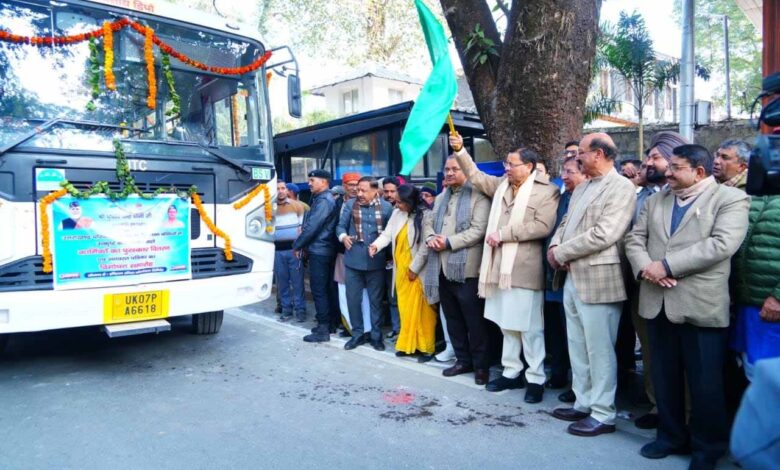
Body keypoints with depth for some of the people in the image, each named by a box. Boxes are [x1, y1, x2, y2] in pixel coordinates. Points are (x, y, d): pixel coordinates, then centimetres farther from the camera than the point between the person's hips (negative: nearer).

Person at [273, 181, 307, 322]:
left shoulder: (297, 205, 2)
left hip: (294, 248, -2)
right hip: (277, 250, 2)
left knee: (297, 281, -1)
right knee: (282, 281, 6)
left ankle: (300, 309, 6)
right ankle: (286, 309, 15)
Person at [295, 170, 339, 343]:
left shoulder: (323, 201, -16)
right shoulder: (322, 199, 17)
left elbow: (311, 228, -20)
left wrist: (297, 245, -10)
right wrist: (302, 236, 7)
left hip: (318, 251, -10)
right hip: (322, 250, 10)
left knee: (319, 290, -5)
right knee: (325, 289, 14)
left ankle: (323, 330, 0)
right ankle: (327, 324, 22)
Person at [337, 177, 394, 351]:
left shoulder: (386, 207, -1)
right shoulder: (350, 204, 0)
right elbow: (340, 226, 4)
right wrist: (343, 236, -17)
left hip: (376, 261, -1)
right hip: (353, 260, 1)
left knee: (376, 300, 10)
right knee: (353, 299, 8)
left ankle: (376, 336, 24)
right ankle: (357, 334, 25)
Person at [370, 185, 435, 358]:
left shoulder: (425, 216, -17)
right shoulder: (397, 214, 4)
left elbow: (425, 246, -17)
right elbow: (387, 234, 3)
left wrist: (414, 268, -13)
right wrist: (376, 245, -17)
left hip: (417, 270, -6)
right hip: (401, 269, 6)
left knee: (419, 308, 2)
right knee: (405, 308, 11)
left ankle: (423, 346, 14)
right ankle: (408, 344, 21)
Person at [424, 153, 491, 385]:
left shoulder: (478, 196, -6)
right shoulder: (441, 198, 21)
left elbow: (478, 230, -16)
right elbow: (429, 222, 18)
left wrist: (448, 242, -17)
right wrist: (431, 238, -4)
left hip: (465, 268, -7)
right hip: (442, 267, 8)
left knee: (474, 320, 0)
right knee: (452, 319, 14)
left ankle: (481, 365, 13)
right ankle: (463, 360, 27)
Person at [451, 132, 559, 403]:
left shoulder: (546, 191, -6)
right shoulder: (501, 185, 14)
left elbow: (543, 226, -17)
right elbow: (476, 176, 20)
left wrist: (503, 233, -16)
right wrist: (460, 151, 8)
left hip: (525, 269, -7)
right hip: (500, 266, 7)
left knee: (529, 327, 1)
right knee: (507, 323, 14)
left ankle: (536, 379, 13)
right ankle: (511, 372, 26)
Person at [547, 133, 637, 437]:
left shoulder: (621, 187, -11)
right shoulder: (582, 188, 18)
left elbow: (603, 235, -21)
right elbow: (566, 222, 18)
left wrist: (561, 252, -14)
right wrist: (554, 246, -2)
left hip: (598, 280, -9)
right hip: (572, 278, 9)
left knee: (599, 350, 1)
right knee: (577, 348, 16)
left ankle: (602, 415, 14)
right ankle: (583, 404, 30)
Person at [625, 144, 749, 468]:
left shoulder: (731, 199, -3)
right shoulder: (655, 200, 15)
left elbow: (721, 244, -17)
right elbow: (634, 238, 9)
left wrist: (667, 265, -18)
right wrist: (644, 267, -12)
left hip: (701, 305, -5)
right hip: (658, 302, 5)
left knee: (705, 383, 6)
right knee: (664, 376, 15)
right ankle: (671, 435, 31)